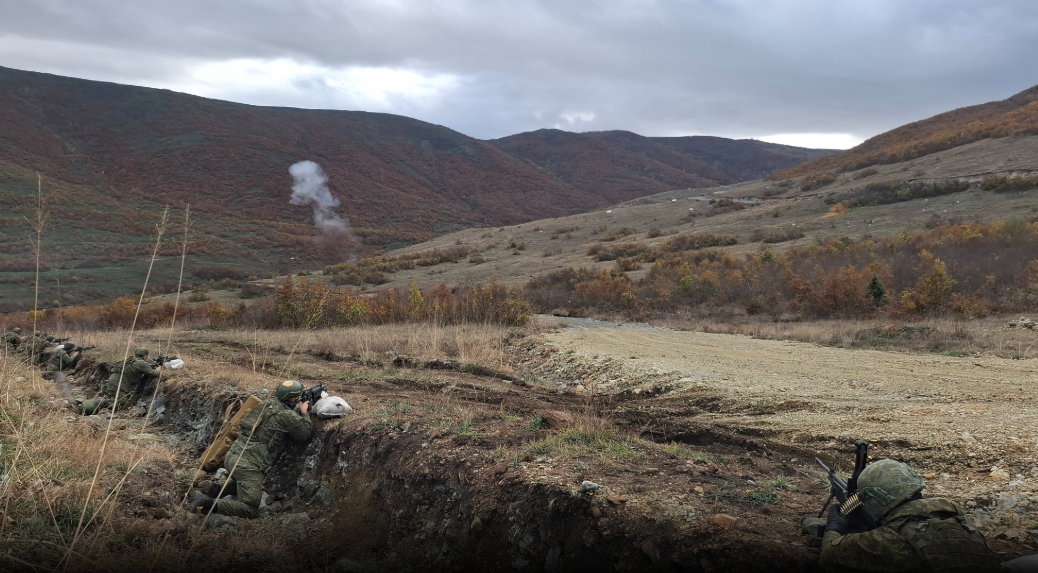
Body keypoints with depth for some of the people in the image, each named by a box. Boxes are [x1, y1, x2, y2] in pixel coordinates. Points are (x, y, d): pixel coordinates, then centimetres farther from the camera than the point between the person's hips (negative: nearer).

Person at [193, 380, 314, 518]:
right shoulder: (286, 415, -11)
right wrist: (305, 413, 14)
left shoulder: (267, 402, 11)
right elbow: (305, 433, 1)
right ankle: (209, 504, -16)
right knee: (251, 511, -3)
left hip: (232, 456, 8)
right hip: (248, 464, -8)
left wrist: (300, 409, 22)